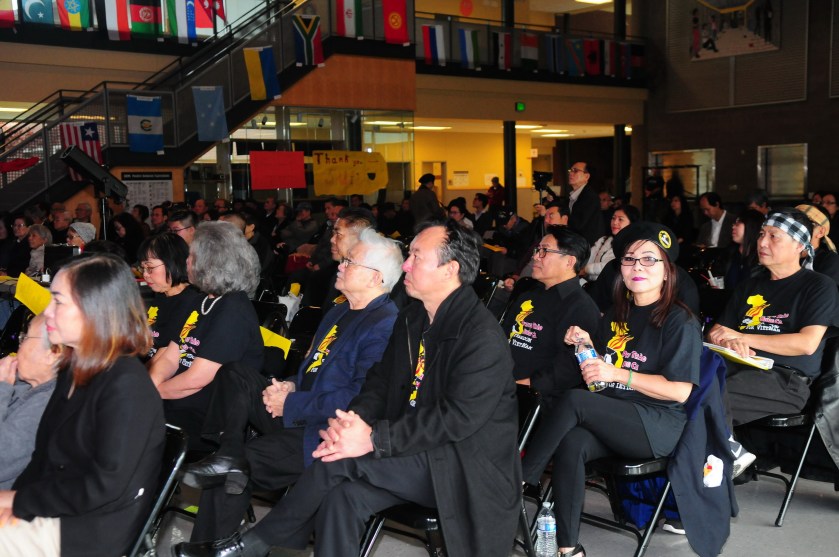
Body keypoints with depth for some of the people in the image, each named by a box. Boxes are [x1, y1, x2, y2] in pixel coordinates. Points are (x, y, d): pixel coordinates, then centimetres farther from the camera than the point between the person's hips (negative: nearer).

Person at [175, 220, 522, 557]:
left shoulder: (482, 335, -18)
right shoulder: (412, 318, 10)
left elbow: (460, 417, -25)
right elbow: (382, 380, 12)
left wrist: (373, 439, -27)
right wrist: (355, 419, -11)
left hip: (465, 467, -7)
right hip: (416, 453, 7)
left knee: (341, 461, -22)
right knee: (343, 496, -20)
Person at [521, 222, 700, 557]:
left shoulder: (680, 321, -4)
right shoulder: (616, 315, 17)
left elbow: (680, 391, -12)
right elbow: (604, 362, 29)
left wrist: (617, 374, -18)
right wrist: (588, 344, 6)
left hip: (660, 426, -5)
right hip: (613, 419, 6)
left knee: (573, 401, -29)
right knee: (571, 443, -29)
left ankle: (520, 480, -16)